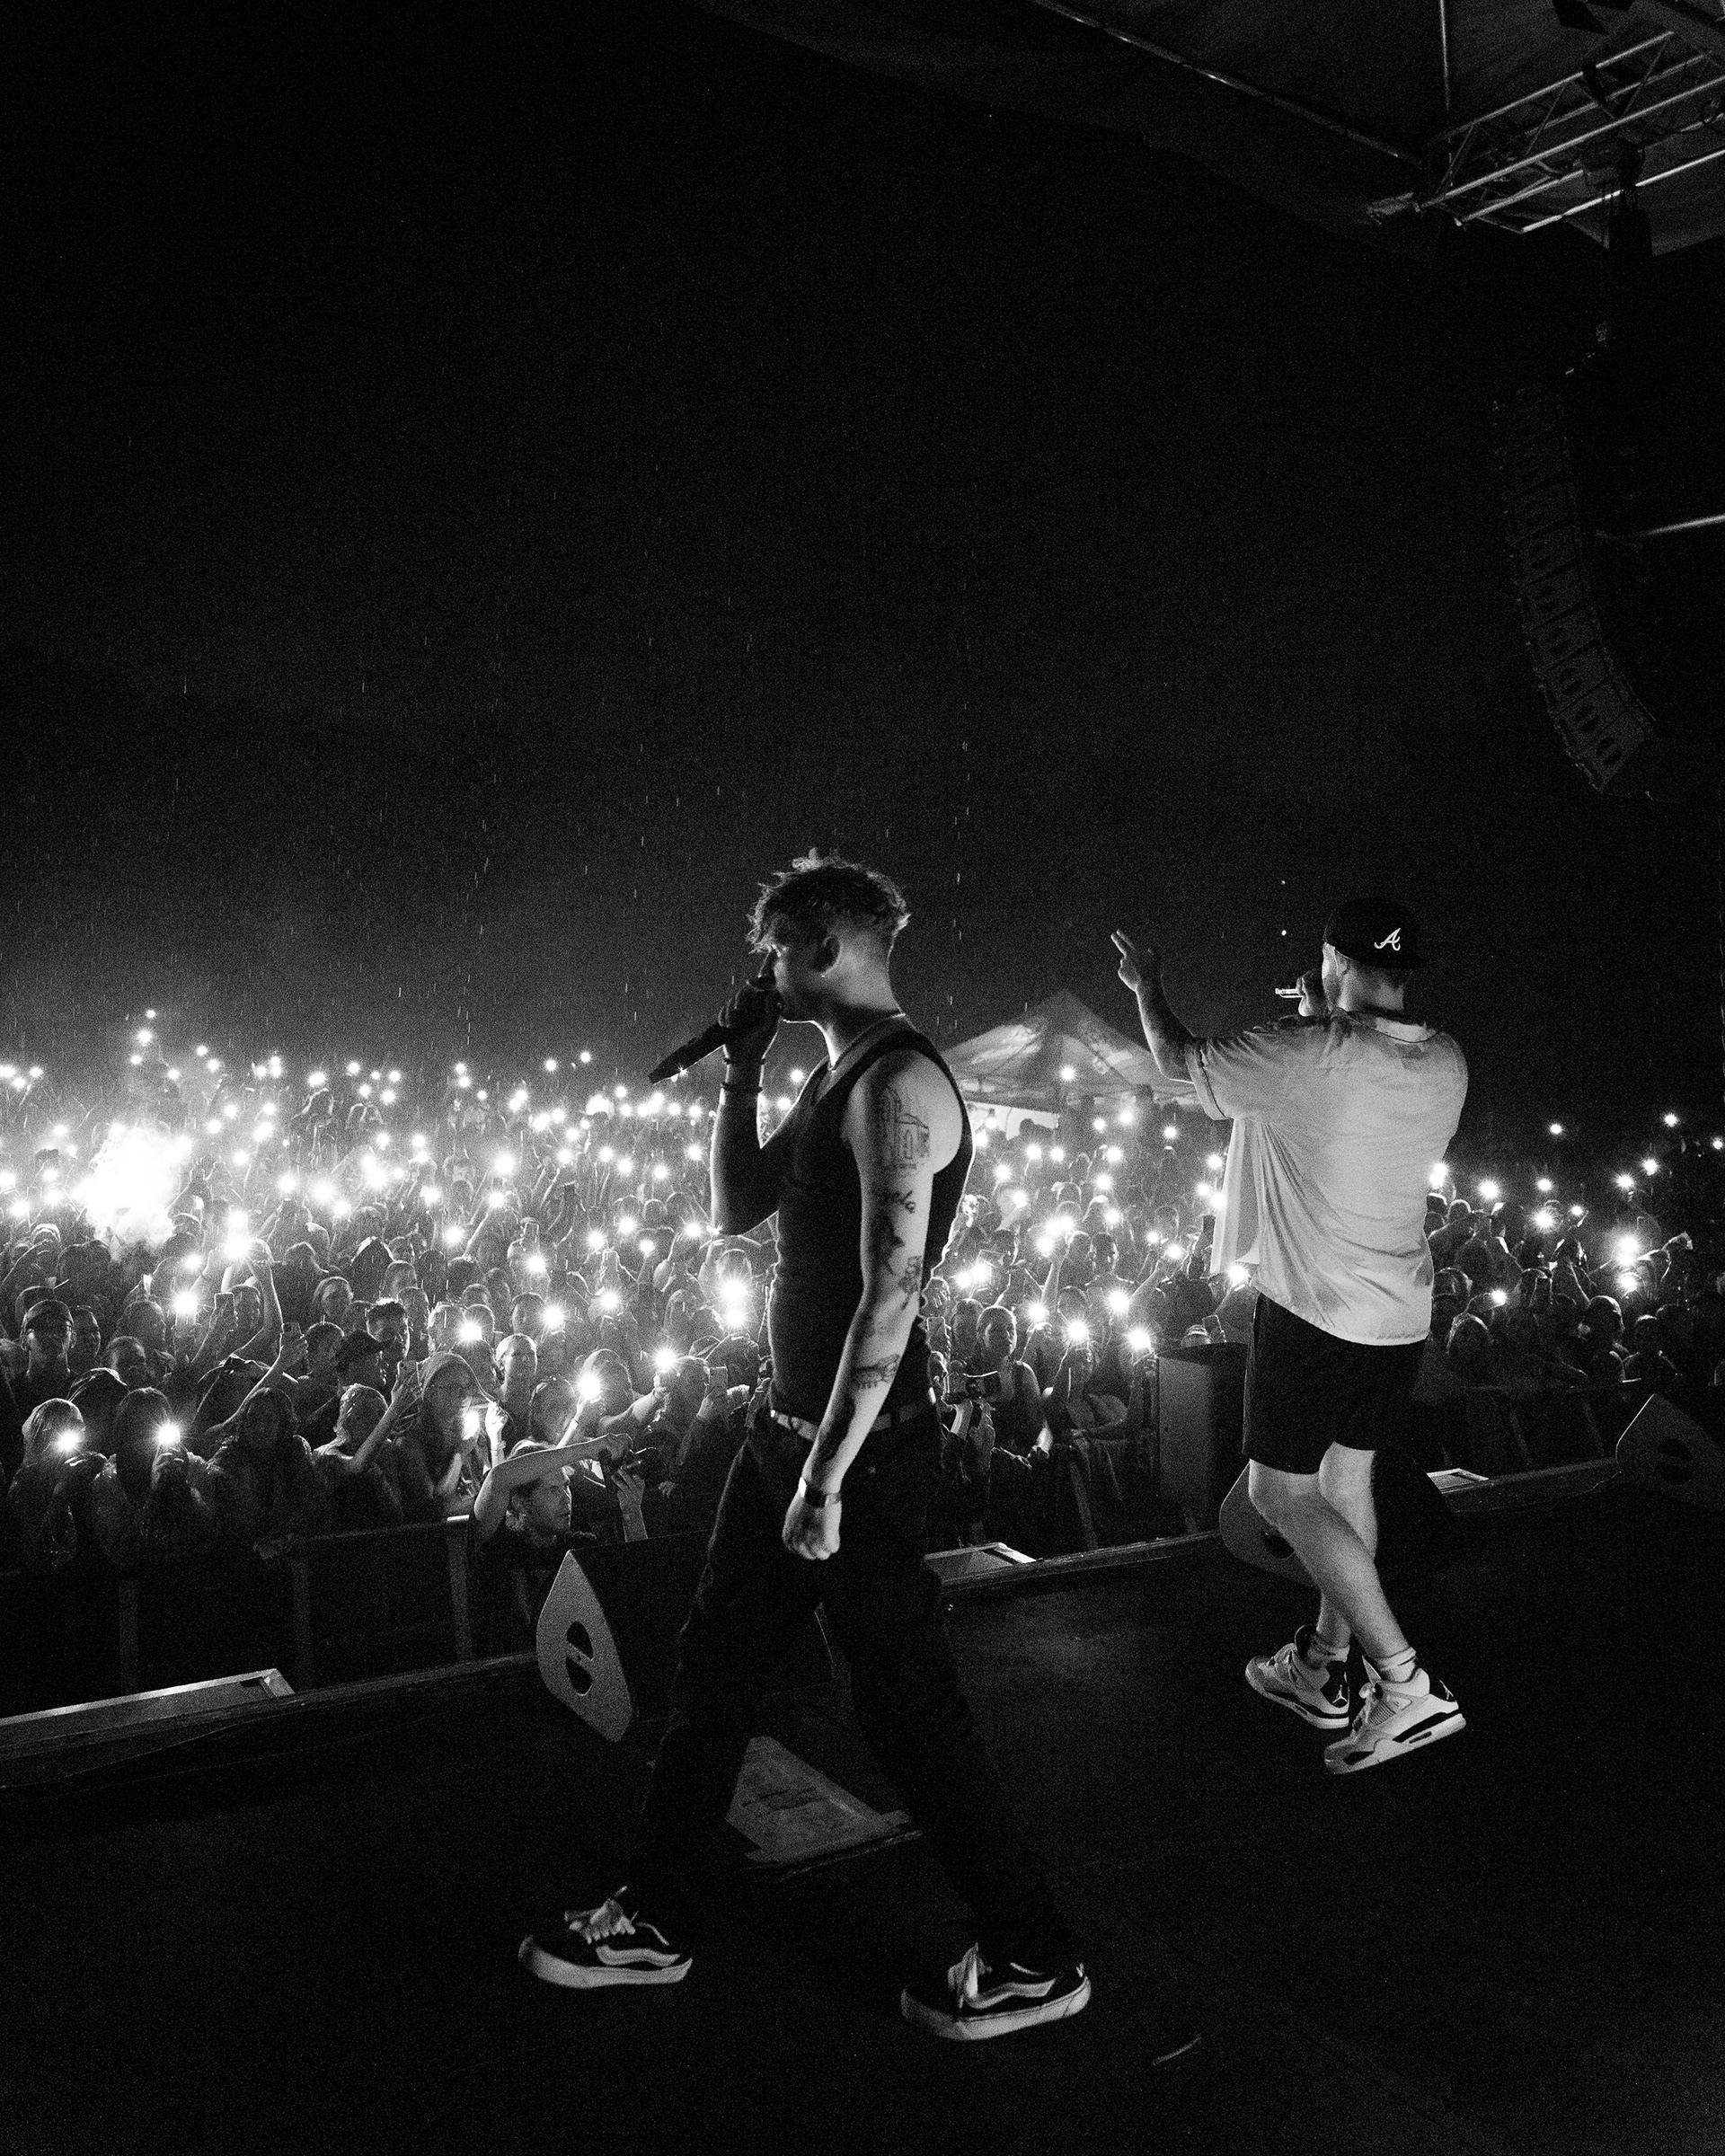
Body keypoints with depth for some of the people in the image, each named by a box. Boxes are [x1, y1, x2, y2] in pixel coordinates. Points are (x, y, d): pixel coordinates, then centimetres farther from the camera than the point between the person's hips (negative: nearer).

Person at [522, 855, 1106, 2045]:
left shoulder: (898, 1082, -20)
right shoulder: (838, 1077, 11)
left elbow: (892, 1291, -26)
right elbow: (737, 1211, 16)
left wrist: (828, 1476, -26)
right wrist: (741, 1069, 9)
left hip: (863, 1441, -10)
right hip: (792, 1418, 10)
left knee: (910, 1701, 3)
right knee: (715, 1664, 18)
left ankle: (1036, 1960, 23)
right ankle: (659, 1920, 36)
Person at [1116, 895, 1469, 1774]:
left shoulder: (1304, 1056, -20)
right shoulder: (1446, 1065, -1)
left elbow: (1180, 1062, -6)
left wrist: (1147, 986, 12)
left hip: (1315, 1308, -7)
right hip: (1402, 1309, 7)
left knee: (1282, 1491, 2)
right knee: (1347, 1482, 17)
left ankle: (1405, 1681, -2)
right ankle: (1323, 1667, 30)